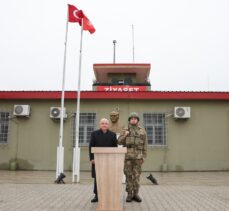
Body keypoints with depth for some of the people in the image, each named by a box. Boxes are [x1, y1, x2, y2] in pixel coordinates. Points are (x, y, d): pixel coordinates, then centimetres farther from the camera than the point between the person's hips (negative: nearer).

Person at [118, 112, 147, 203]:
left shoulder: (142, 131, 5)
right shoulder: (125, 131, 6)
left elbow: (144, 145, 5)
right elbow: (119, 142, -2)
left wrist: (144, 157, -1)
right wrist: (125, 135, -19)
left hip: (137, 157, 0)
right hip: (127, 156, 0)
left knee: (136, 176, 2)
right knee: (128, 175, 1)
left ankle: (135, 194, 12)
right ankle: (129, 194, 9)